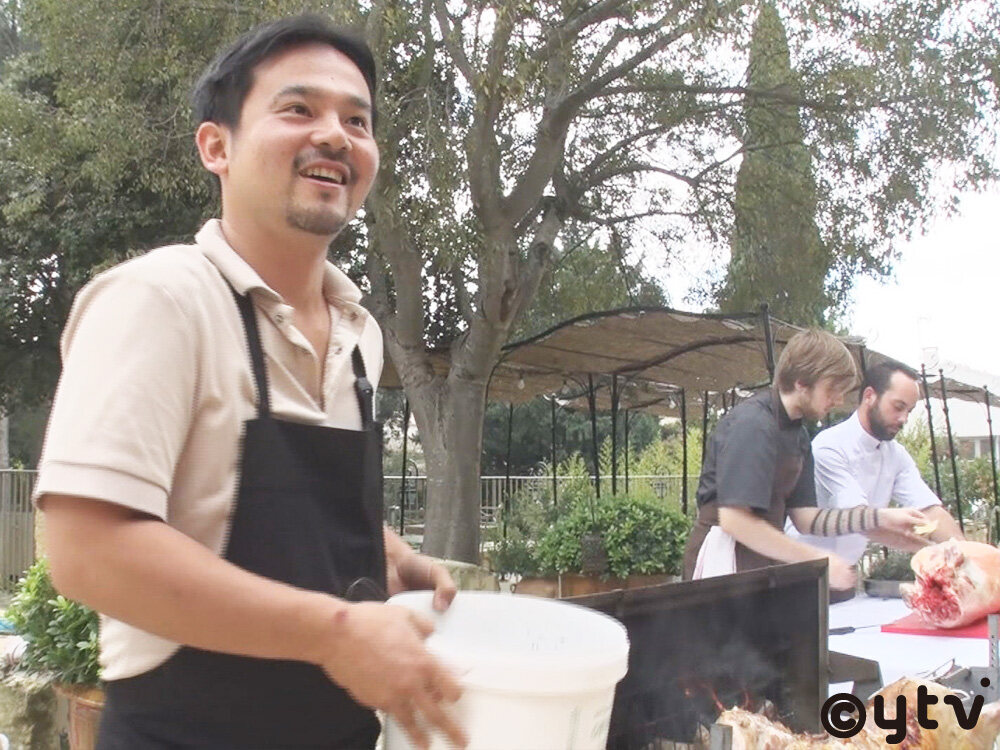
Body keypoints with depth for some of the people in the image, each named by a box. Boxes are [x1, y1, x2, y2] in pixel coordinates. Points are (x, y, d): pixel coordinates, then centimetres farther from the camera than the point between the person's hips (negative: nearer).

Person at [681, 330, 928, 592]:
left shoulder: (797, 433, 14)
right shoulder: (752, 424, -17)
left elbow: (805, 517, 11)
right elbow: (734, 520, -25)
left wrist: (882, 518, 2)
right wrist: (817, 559, -20)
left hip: (763, 561, 9)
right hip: (726, 558, -9)